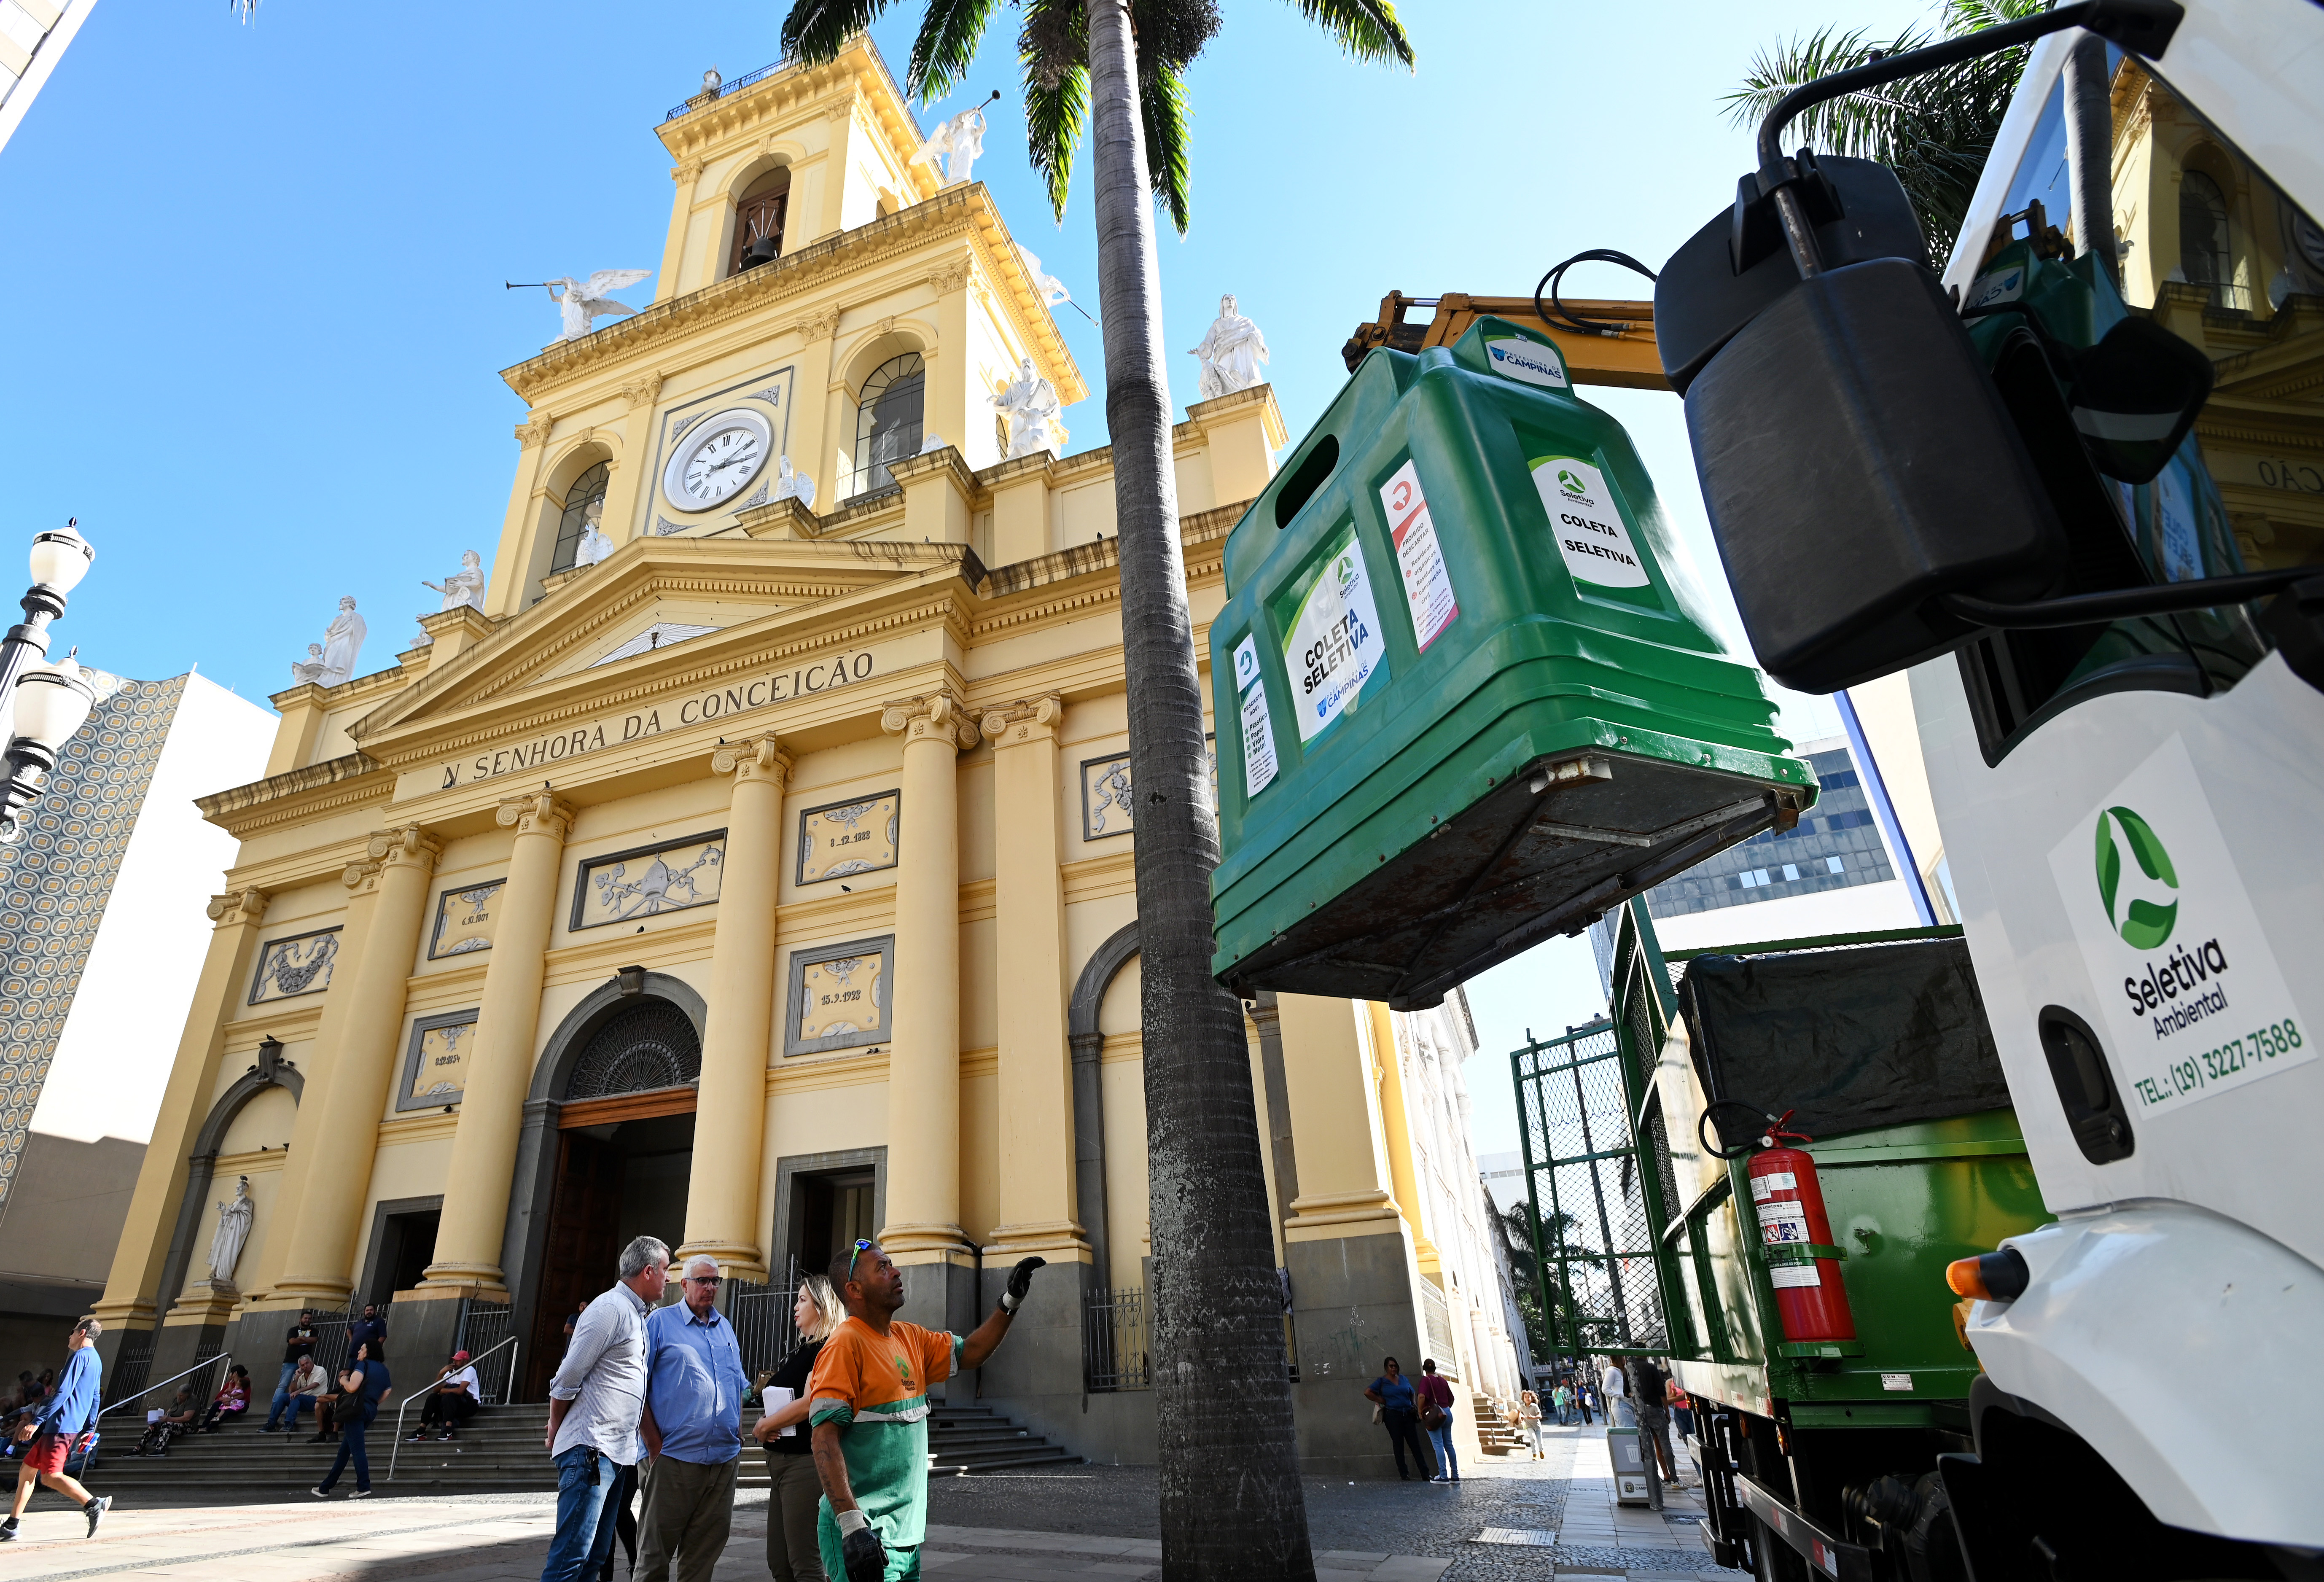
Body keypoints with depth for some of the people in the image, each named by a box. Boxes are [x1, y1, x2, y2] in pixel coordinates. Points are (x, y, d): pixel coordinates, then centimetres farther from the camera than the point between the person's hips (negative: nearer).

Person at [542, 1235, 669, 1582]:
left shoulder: (638, 1316, 17)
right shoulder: (611, 1308, -12)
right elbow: (566, 1380, -11)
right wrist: (555, 1433, 1)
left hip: (617, 1453, 9)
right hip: (591, 1449, -9)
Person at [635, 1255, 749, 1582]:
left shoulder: (725, 1328, 14)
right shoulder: (661, 1322, -2)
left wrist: (738, 1439, 12)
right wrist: (655, 1445, -10)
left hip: (724, 1457, 5)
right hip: (675, 1456, -5)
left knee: (705, 1550, 11)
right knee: (657, 1547, 3)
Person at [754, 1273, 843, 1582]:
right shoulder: (803, 1351, 17)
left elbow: (808, 1403, -23)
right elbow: (781, 1400, 23)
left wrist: (763, 1427, -9)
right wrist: (765, 1425, 1)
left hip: (806, 1462, -10)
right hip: (783, 1461, 10)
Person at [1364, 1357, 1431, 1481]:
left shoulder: (1404, 1379, 13)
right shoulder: (1382, 1381, 1)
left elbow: (1412, 1394, 25)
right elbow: (1368, 1393, -7)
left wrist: (1414, 1405, 8)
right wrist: (1382, 1401, -7)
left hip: (1408, 1415, 3)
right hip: (1393, 1416, -3)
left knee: (1415, 1444, 0)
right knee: (1398, 1445, 1)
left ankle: (1425, 1474, 0)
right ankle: (1404, 1474, 8)